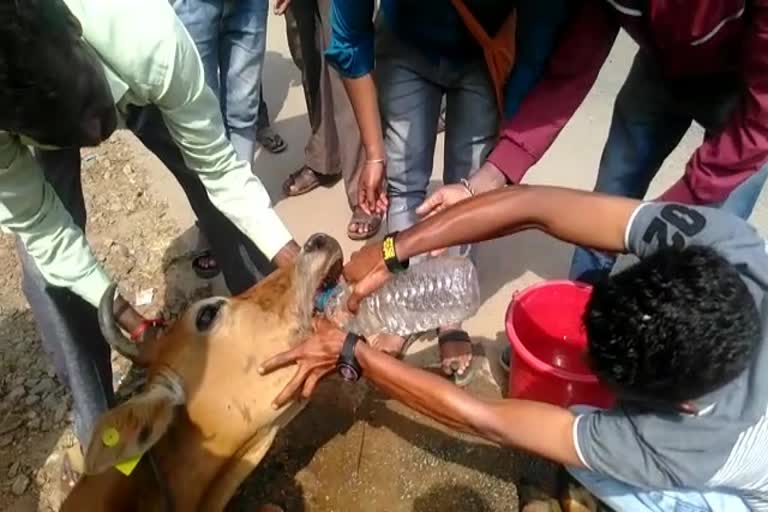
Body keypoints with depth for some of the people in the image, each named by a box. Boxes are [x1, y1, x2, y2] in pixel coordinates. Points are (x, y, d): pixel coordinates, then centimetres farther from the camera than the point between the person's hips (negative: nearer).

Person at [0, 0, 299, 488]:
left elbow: (219, 168, -32)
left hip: (132, 75, 1)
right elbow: (42, 228, -26)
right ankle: (98, 426, 11)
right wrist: (129, 318, -27)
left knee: (219, 193, -6)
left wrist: (295, 263, -35)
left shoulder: (150, 40, -45)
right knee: (45, 265, -10)